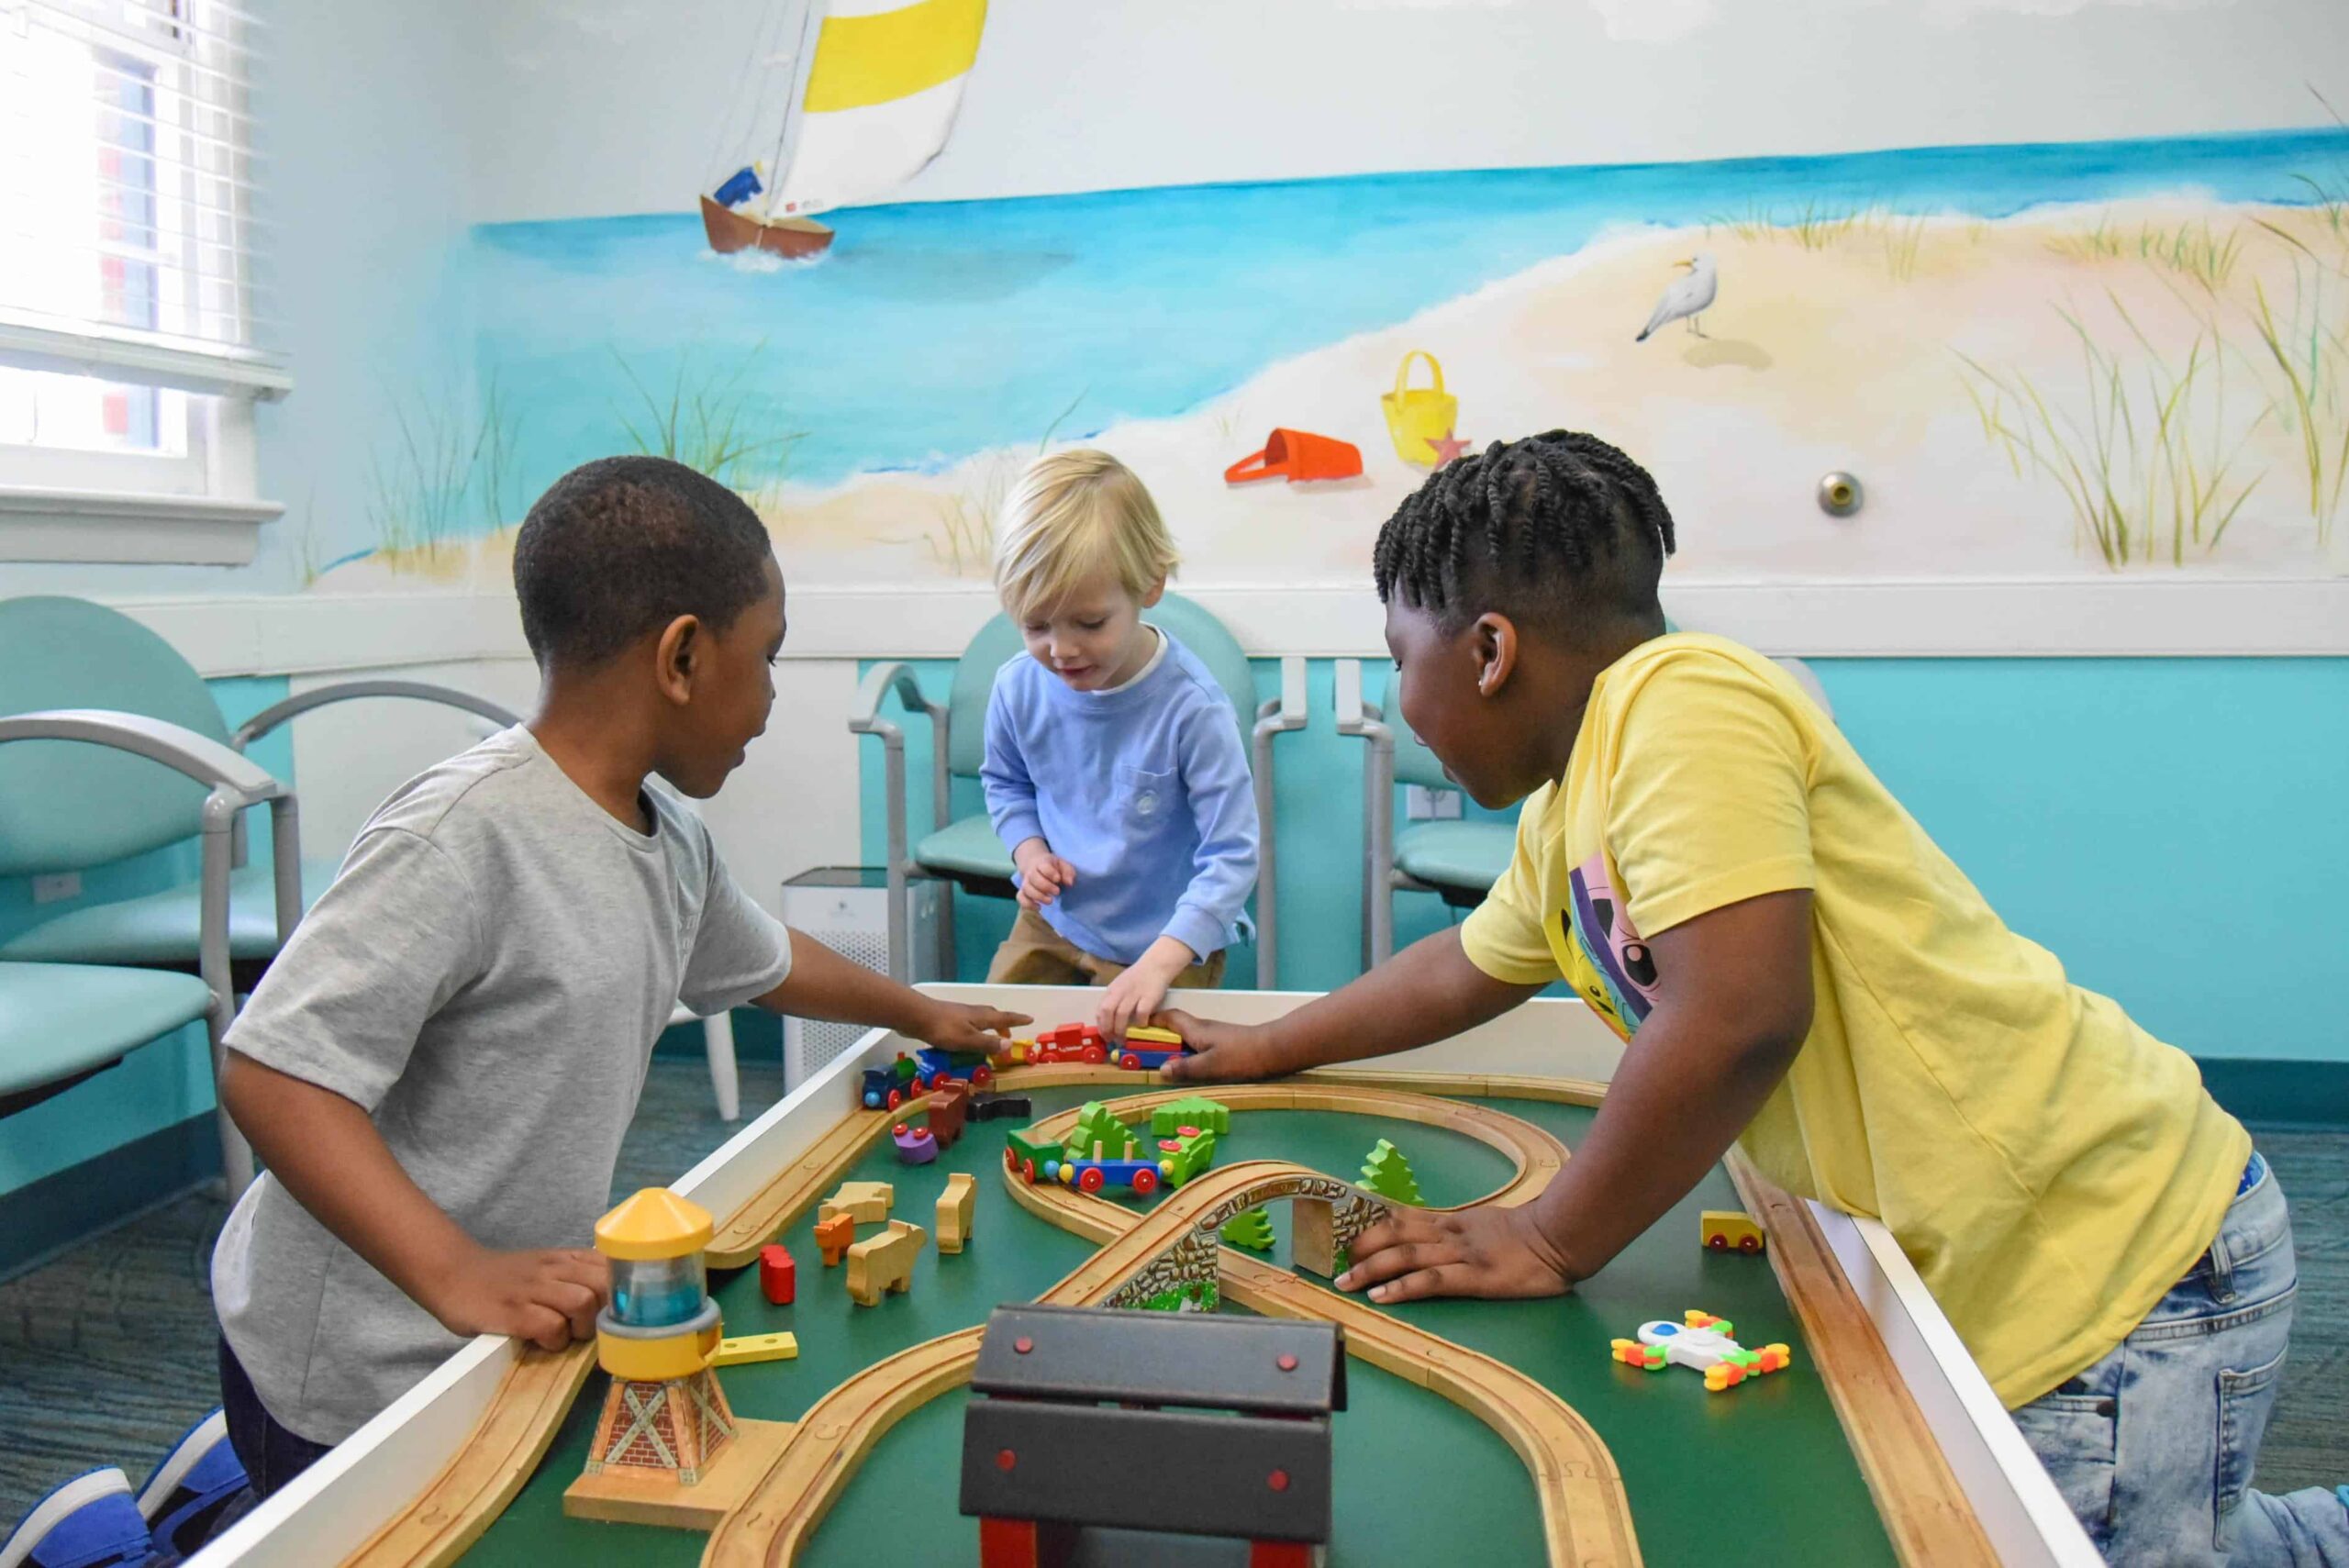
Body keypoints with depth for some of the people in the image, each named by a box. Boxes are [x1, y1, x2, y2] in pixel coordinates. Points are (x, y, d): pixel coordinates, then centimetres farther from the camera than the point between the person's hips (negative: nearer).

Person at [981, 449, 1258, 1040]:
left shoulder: (1191, 707, -28)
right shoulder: (1017, 689, -12)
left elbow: (1232, 854, -26)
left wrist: (1160, 960, -36)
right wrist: (1028, 848, -10)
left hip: (1169, 941, -5)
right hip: (1051, 923, 5)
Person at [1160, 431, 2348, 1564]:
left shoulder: (1682, 701, -21)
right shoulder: (1561, 819, 8)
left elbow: (1739, 1018, -30)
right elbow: (1467, 968, 26)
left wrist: (1547, 1245, -18)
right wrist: (1266, 1049, 34)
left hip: (2116, 1250, -8)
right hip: (1980, 1271, 9)